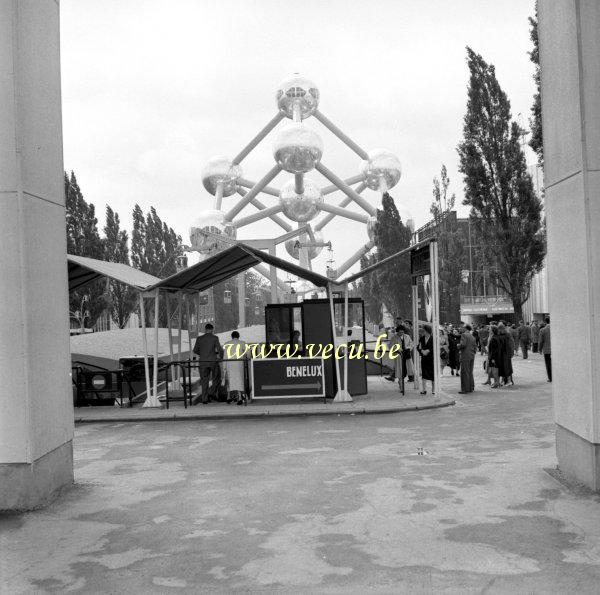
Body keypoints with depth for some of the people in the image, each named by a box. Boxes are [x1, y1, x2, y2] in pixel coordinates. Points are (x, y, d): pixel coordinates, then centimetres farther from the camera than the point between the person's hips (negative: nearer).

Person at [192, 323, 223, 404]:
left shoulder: (199, 338, 4)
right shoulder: (215, 338, -3)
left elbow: (195, 350, 7)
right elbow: (220, 350, -7)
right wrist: (221, 357, 11)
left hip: (203, 362, 2)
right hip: (213, 361, -2)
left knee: (204, 381, 8)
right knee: (216, 379, 13)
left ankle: (204, 399, 5)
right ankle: (211, 393, -4)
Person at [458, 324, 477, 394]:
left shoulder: (464, 335, -8)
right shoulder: (473, 337, 15)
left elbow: (463, 344, -21)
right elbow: (475, 348, 15)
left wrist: (458, 346, -2)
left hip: (465, 356, -8)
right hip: (472, 356, 8)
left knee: (464, 373, -6)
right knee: (470, 372, 14)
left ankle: (464, 389, -6)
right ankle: (471, 388, 17)